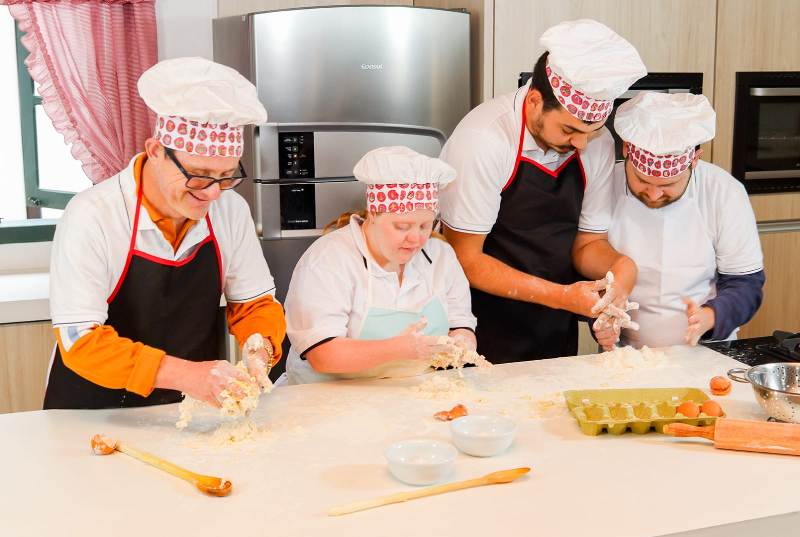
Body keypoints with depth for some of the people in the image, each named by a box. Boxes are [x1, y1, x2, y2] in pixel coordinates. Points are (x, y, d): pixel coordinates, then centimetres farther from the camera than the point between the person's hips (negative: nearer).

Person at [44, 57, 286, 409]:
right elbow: (81, 342, -21)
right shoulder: (91, 217, -18)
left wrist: (259, 347, -18)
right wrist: (185, 374, -32)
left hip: (193, 412, 4)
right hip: (95, 417, -3)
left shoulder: (231, 209, -4)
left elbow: (255, 303, 5)